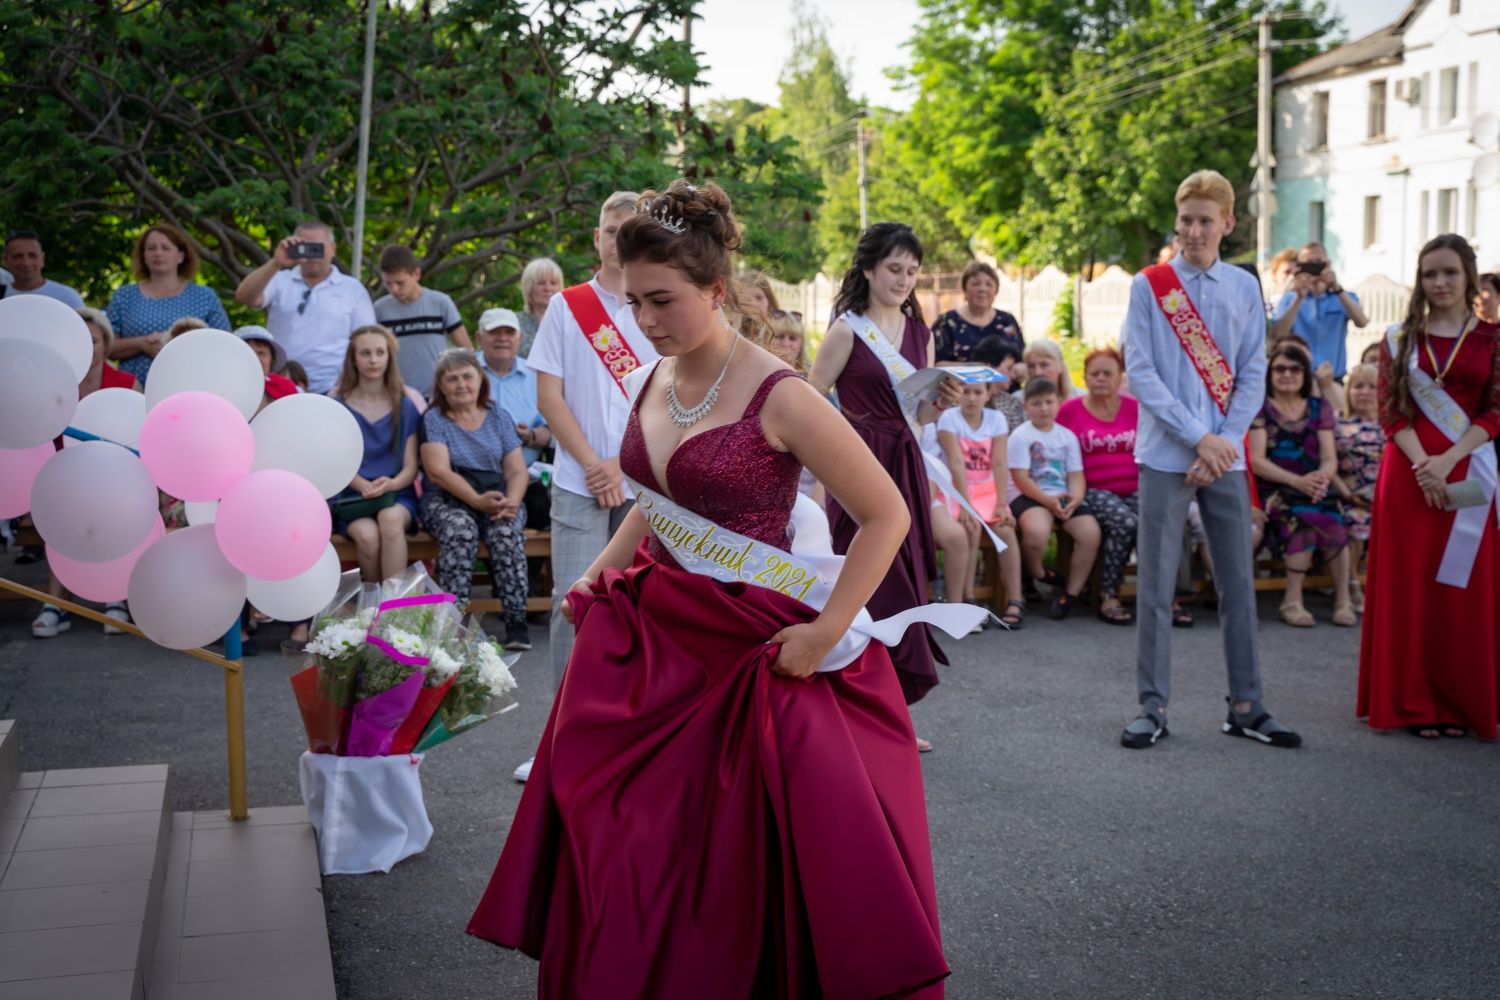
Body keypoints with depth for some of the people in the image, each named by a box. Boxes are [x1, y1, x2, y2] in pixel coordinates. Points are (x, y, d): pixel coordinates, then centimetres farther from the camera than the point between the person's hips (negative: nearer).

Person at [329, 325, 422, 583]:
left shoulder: (406, 405, 8)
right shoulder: (335, 404, 6)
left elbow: (411, 465, 5)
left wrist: (390, 484, -18)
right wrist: (365, 486, -17)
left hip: (397, 495, 0)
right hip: (350, 496, 0)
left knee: (391, 518, -37)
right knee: (367, 535, -34)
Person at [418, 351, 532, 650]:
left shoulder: (498, 417, 14)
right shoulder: (433, 419, 5)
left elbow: (517, 470, 7)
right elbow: (438, 471, -9)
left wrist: (511, 502, -16)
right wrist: (477, 500, -21)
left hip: (497, 499, 2)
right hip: (446, 500, -2)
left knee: (505, 530, -31)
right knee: (460, 529, -35)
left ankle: (517, 622, -29)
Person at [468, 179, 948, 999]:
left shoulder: (777, 398, -16)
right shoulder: (654, 383, 5)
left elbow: (886, 514, -13)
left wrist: (825, 631, -17)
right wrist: (602, 570, 9)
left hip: (743, 651, -6)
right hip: (645, 638, 6)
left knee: (734, 867, 3)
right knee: (619, 852, 9)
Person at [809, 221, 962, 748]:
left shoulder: (920, 333, 13)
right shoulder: (847, 330, -5)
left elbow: (921, 416, 15)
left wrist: (943, 401, -4)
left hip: (906, 465, 6)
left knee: (903, 584, 8)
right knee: (883, 588, -7)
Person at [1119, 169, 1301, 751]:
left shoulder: (1245, 289, 9)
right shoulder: (1148, 286, 1)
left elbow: (1253, 377, 7)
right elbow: (1140, 373, -6)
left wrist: (1226, 442, -7)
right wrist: (1199, 438, -12)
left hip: (1227, 457, 3)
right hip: (1167, 456, -3)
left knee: (1238, 583, 7)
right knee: (1156, 586, 0)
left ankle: (1246, 707, 16)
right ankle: (1152, 707, 9)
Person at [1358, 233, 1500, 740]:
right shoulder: (1400, 338, 7)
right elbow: (1391, 411, 0)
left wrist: (1447, 461, -15)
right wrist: (1422, 463, -14)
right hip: (1408, 474, 0)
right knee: (1409, 586, 2)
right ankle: (1414, 703, 9)